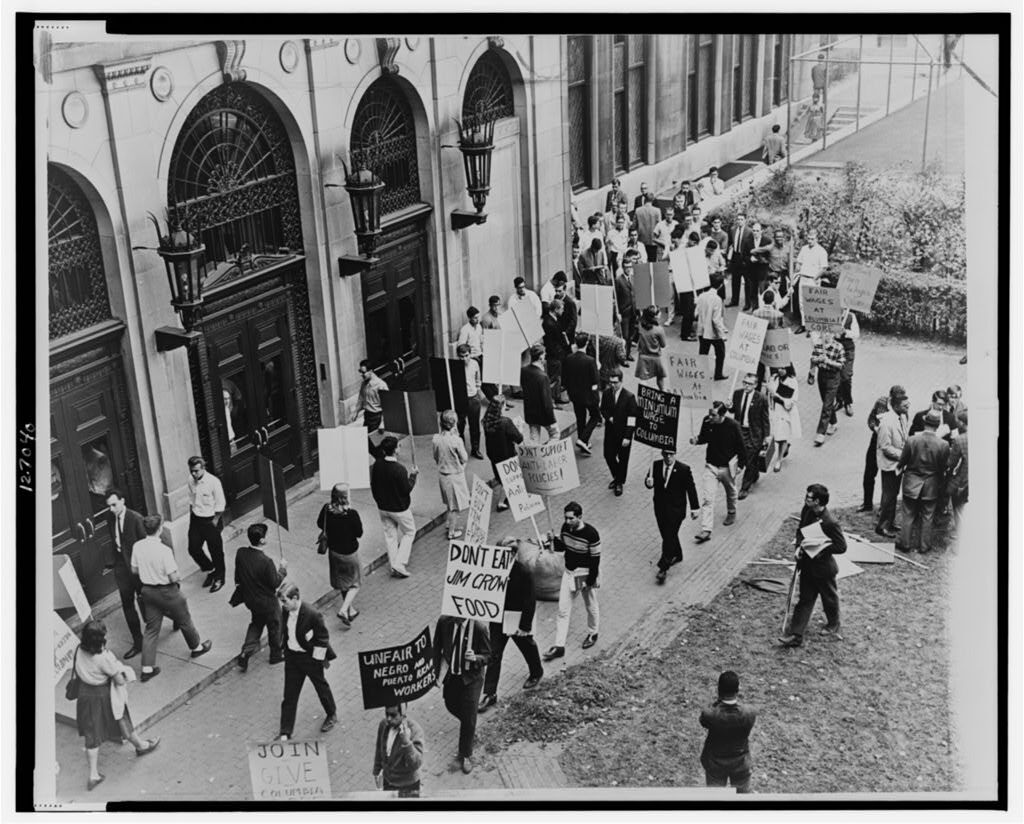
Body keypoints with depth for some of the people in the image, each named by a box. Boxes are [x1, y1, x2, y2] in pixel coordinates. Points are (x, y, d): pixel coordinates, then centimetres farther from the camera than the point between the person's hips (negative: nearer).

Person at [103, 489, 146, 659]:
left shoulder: (136, 519, -17)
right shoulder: (111, 520, 3)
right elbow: (114, 543, 12)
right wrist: (113, 562, 8)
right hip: (121, 567, 6)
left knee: (143, 602, 5)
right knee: (127, 605, 9)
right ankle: (137, 642, 18)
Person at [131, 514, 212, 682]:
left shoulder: (137, 547, -10)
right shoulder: (164, 550, -28)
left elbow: (134, 570, 4)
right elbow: (173, 577, -22)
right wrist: (179, 577, -1)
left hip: (147, 591, 5)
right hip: (166, 591, -5)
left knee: (151, 629, 12)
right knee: (184, 621, 19)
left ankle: (147, 668, 13)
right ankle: (196, 647, 42)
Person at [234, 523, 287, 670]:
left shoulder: (240, 553, -16)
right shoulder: (265, 562, -35)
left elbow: (238, 576, 0)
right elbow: (275, 583, -22)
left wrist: (241, 586, 18)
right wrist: (283, 569, -7)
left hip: (249, 599, 6)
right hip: (266, 602, -6)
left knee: (256, 623, 30)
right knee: (274, 625, 21)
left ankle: (245, 653, 23)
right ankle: (276, 654, 41)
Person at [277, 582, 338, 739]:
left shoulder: (312, 614, -29)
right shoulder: (285, 610, -10)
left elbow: (323, 638, -19)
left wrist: (319, 658, -14)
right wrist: (284, 647, 11)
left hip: (310, 657, -5)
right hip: (291, 656, 5)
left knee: (321, 686, 19)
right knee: (289, 695, 8)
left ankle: (332, 715, 46)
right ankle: (285, 733, 15)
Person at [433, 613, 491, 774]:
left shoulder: (479, 628, -24)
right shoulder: (444, 622, -15)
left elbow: (487, 655, -12)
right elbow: (437, 647, 1)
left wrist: (475, 658, -34)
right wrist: (437, 672, 1)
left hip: (471, 678, -4)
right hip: (450, 674, 4)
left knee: (469, 718, 0)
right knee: (451, 705, 23)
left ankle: (466, 756, 20)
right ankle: (469, 725, 57)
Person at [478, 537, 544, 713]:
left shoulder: (525, 573, -23)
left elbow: (529, 601, -19)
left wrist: (525, 626, -17)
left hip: (518, 619, -3)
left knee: (528, 648, 22)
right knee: (494, 655, 2)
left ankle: (536, 673, 51)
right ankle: (490, 694, 8)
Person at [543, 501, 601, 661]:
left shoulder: (591, 533, -23)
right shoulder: (565, 528, -7)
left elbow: (595, 558, -17)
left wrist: (590, 581, -16)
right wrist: (554, 540, -14)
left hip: (585, 574, -5)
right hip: (569, 573, 5)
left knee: (591, 607, 16)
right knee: (563, 610, 4)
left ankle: (592, 634, 43)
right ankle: (559, 646, 9)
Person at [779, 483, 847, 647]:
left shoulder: (830, 523, -29)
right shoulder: (807, 510, -7)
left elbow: (841, 547, -24)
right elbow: (800, 529, 9)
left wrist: (819, 547, -26)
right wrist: (798, 546, -8)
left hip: (823, 567, -6)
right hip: (807, 564, 6)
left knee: (829, 597, 19)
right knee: (805, 599, 11)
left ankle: (833, 626, 44)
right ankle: (796, 635, 13)